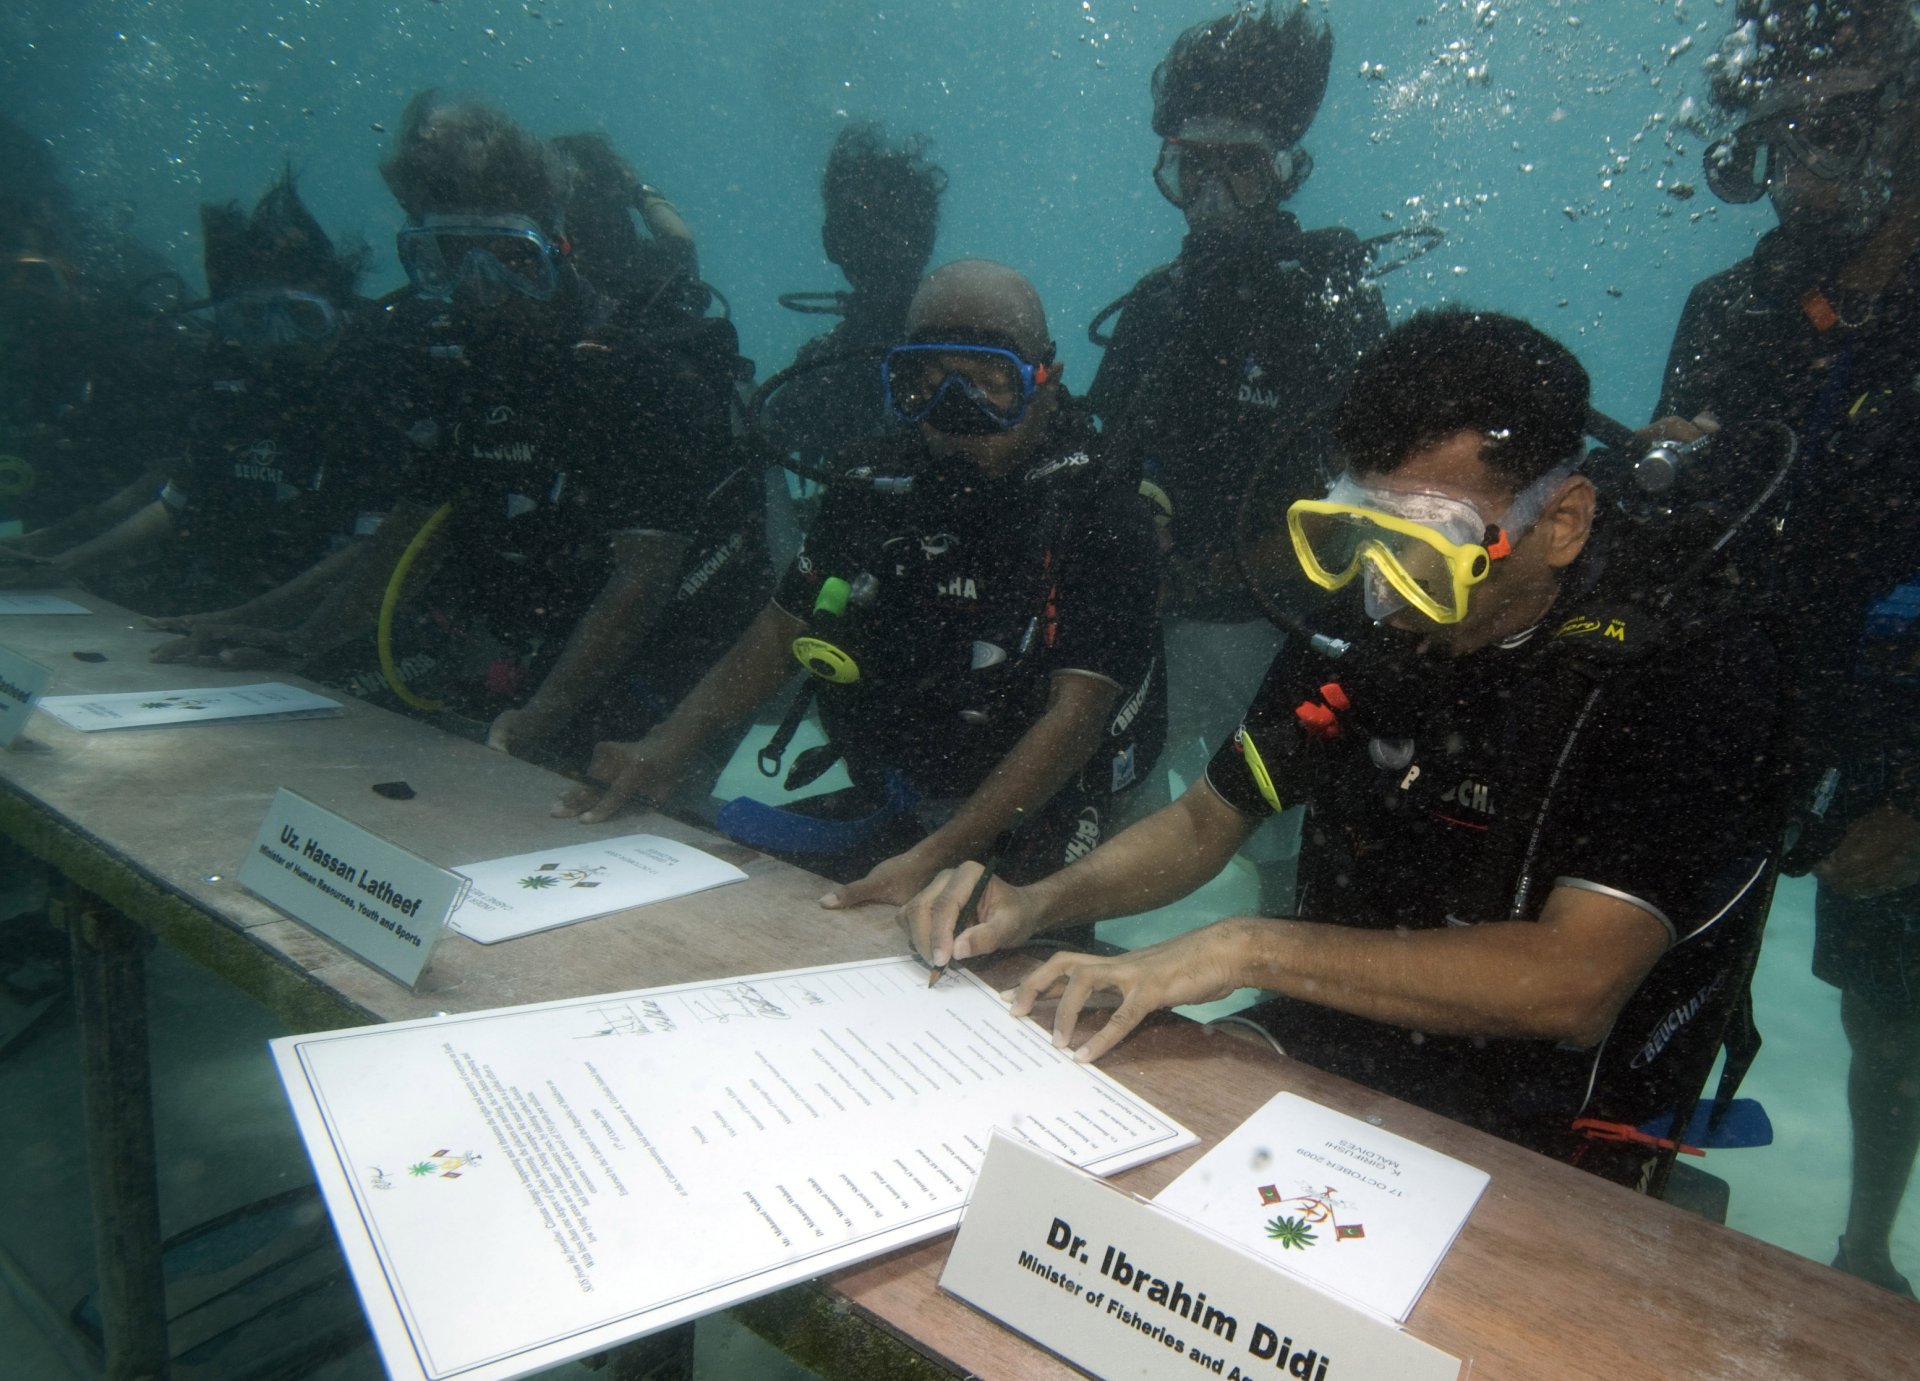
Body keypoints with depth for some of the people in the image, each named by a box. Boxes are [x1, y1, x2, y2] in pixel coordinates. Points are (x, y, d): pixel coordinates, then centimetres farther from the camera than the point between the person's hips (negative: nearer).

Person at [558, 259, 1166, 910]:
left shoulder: (1096, 517, -14)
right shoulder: (877, 495, 4)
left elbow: (1075, 715, -22)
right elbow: (783, 630, 10)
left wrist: (933, 858, -34)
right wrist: (668, 744, -7)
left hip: (1024, 833, -4)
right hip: (884, 809, 5)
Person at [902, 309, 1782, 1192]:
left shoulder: (1662, 684, -17)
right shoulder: (1357, 633, -1)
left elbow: (1573, 983, -27)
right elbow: (1206, 819, 8)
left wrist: (1247, 947, -30)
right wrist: (1038, 904, -9)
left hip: (1528, 1149, -5)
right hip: (1312, 1054, 5)